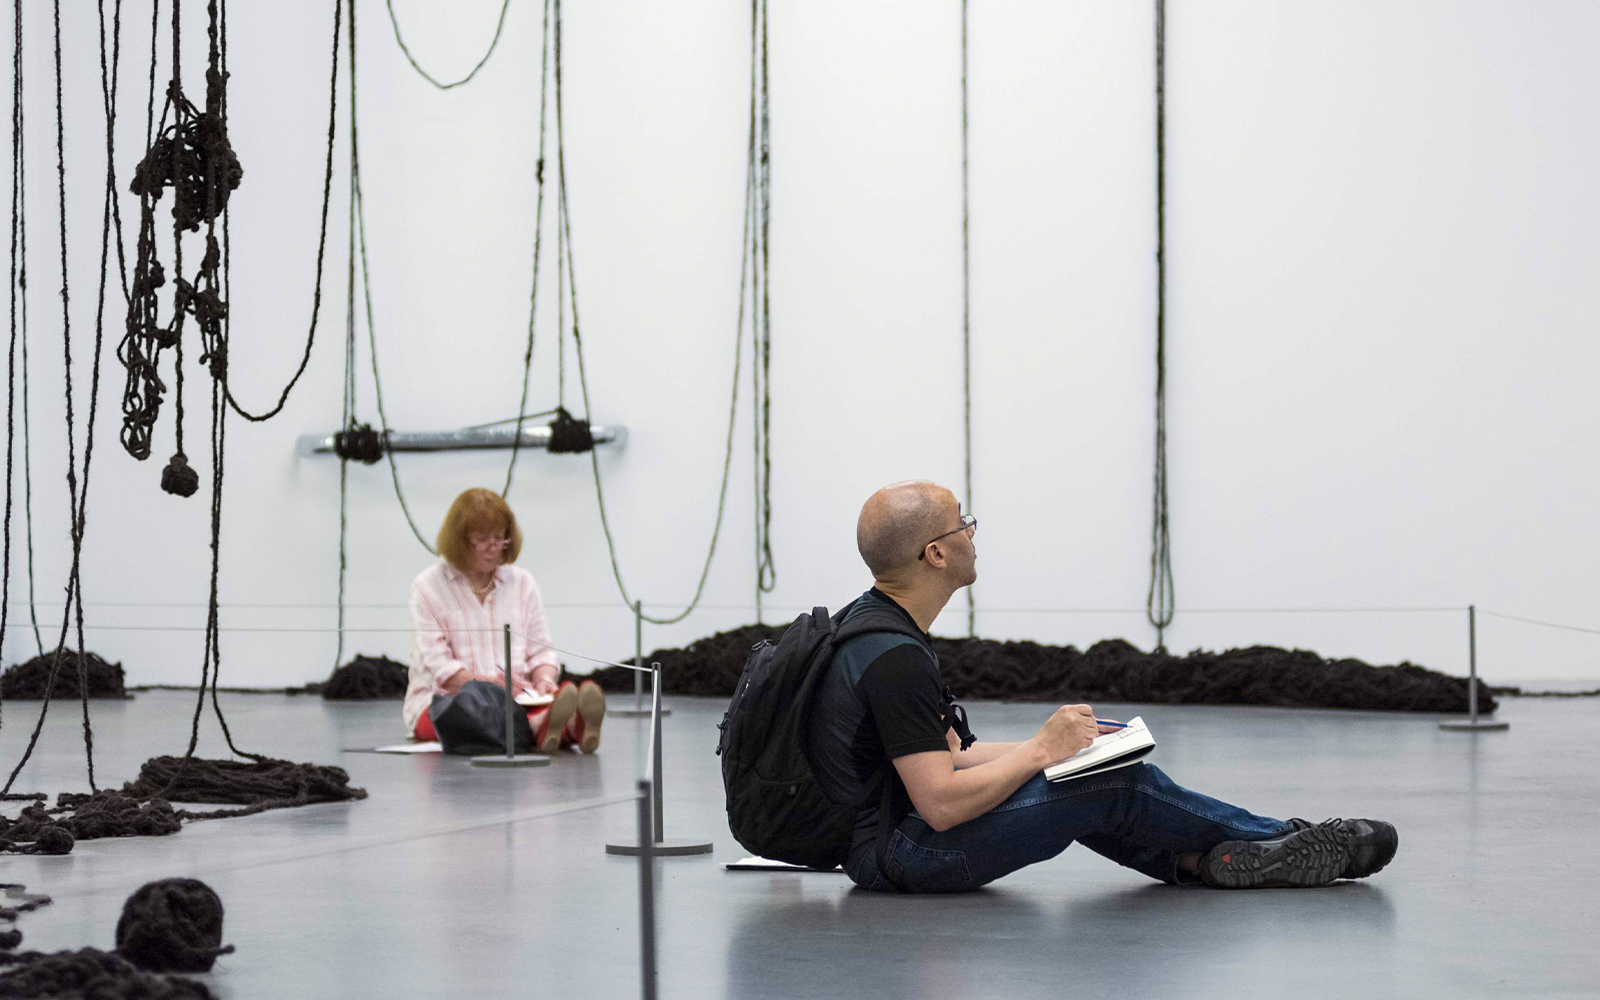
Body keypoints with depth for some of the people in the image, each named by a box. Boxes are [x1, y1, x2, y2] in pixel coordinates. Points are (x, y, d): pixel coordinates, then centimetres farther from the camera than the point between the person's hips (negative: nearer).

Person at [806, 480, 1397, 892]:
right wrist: (1043, 750, -13)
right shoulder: (896, 659, -24)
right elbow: (940, 804, -27)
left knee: (1088, 781, 17)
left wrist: (1060, 744, 13)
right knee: (1119, 787, -6)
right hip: (899, 855, -11)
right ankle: (1283, 842, 10)